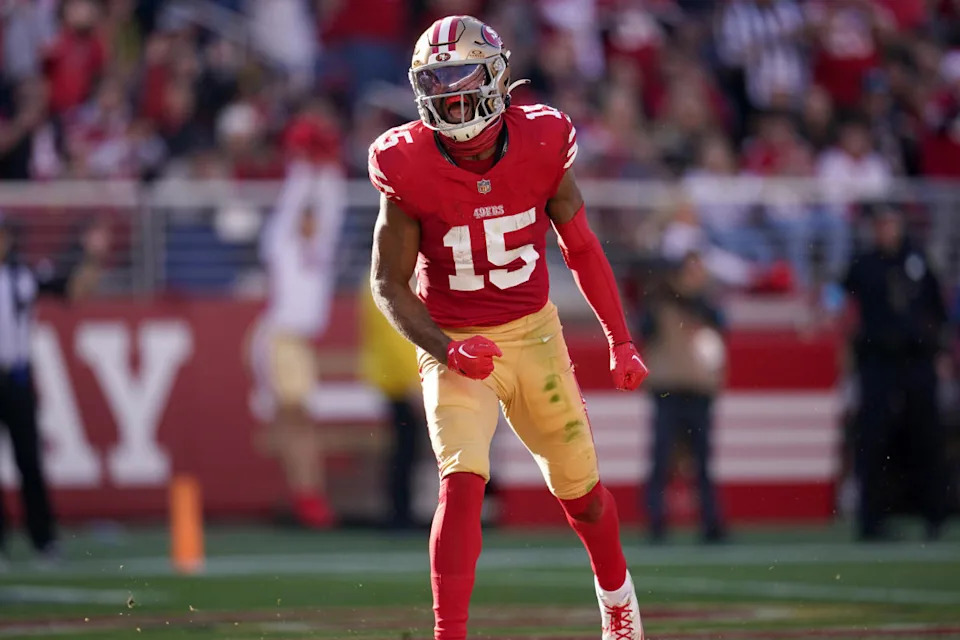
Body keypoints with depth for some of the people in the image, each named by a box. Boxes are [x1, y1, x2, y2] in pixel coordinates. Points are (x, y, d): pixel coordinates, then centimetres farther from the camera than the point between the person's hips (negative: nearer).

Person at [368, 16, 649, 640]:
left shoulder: (542, 144, -13)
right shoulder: (410, 168, -18)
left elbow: (580, 246, 3)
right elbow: (389, 283, -9)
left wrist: (621, 340, 4)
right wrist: (445, 351, -24)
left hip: (534, 332, 2)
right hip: (454, 344, -2)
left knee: (578, 485, 13)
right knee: (463, 479, -22)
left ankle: (615, 588, 43)